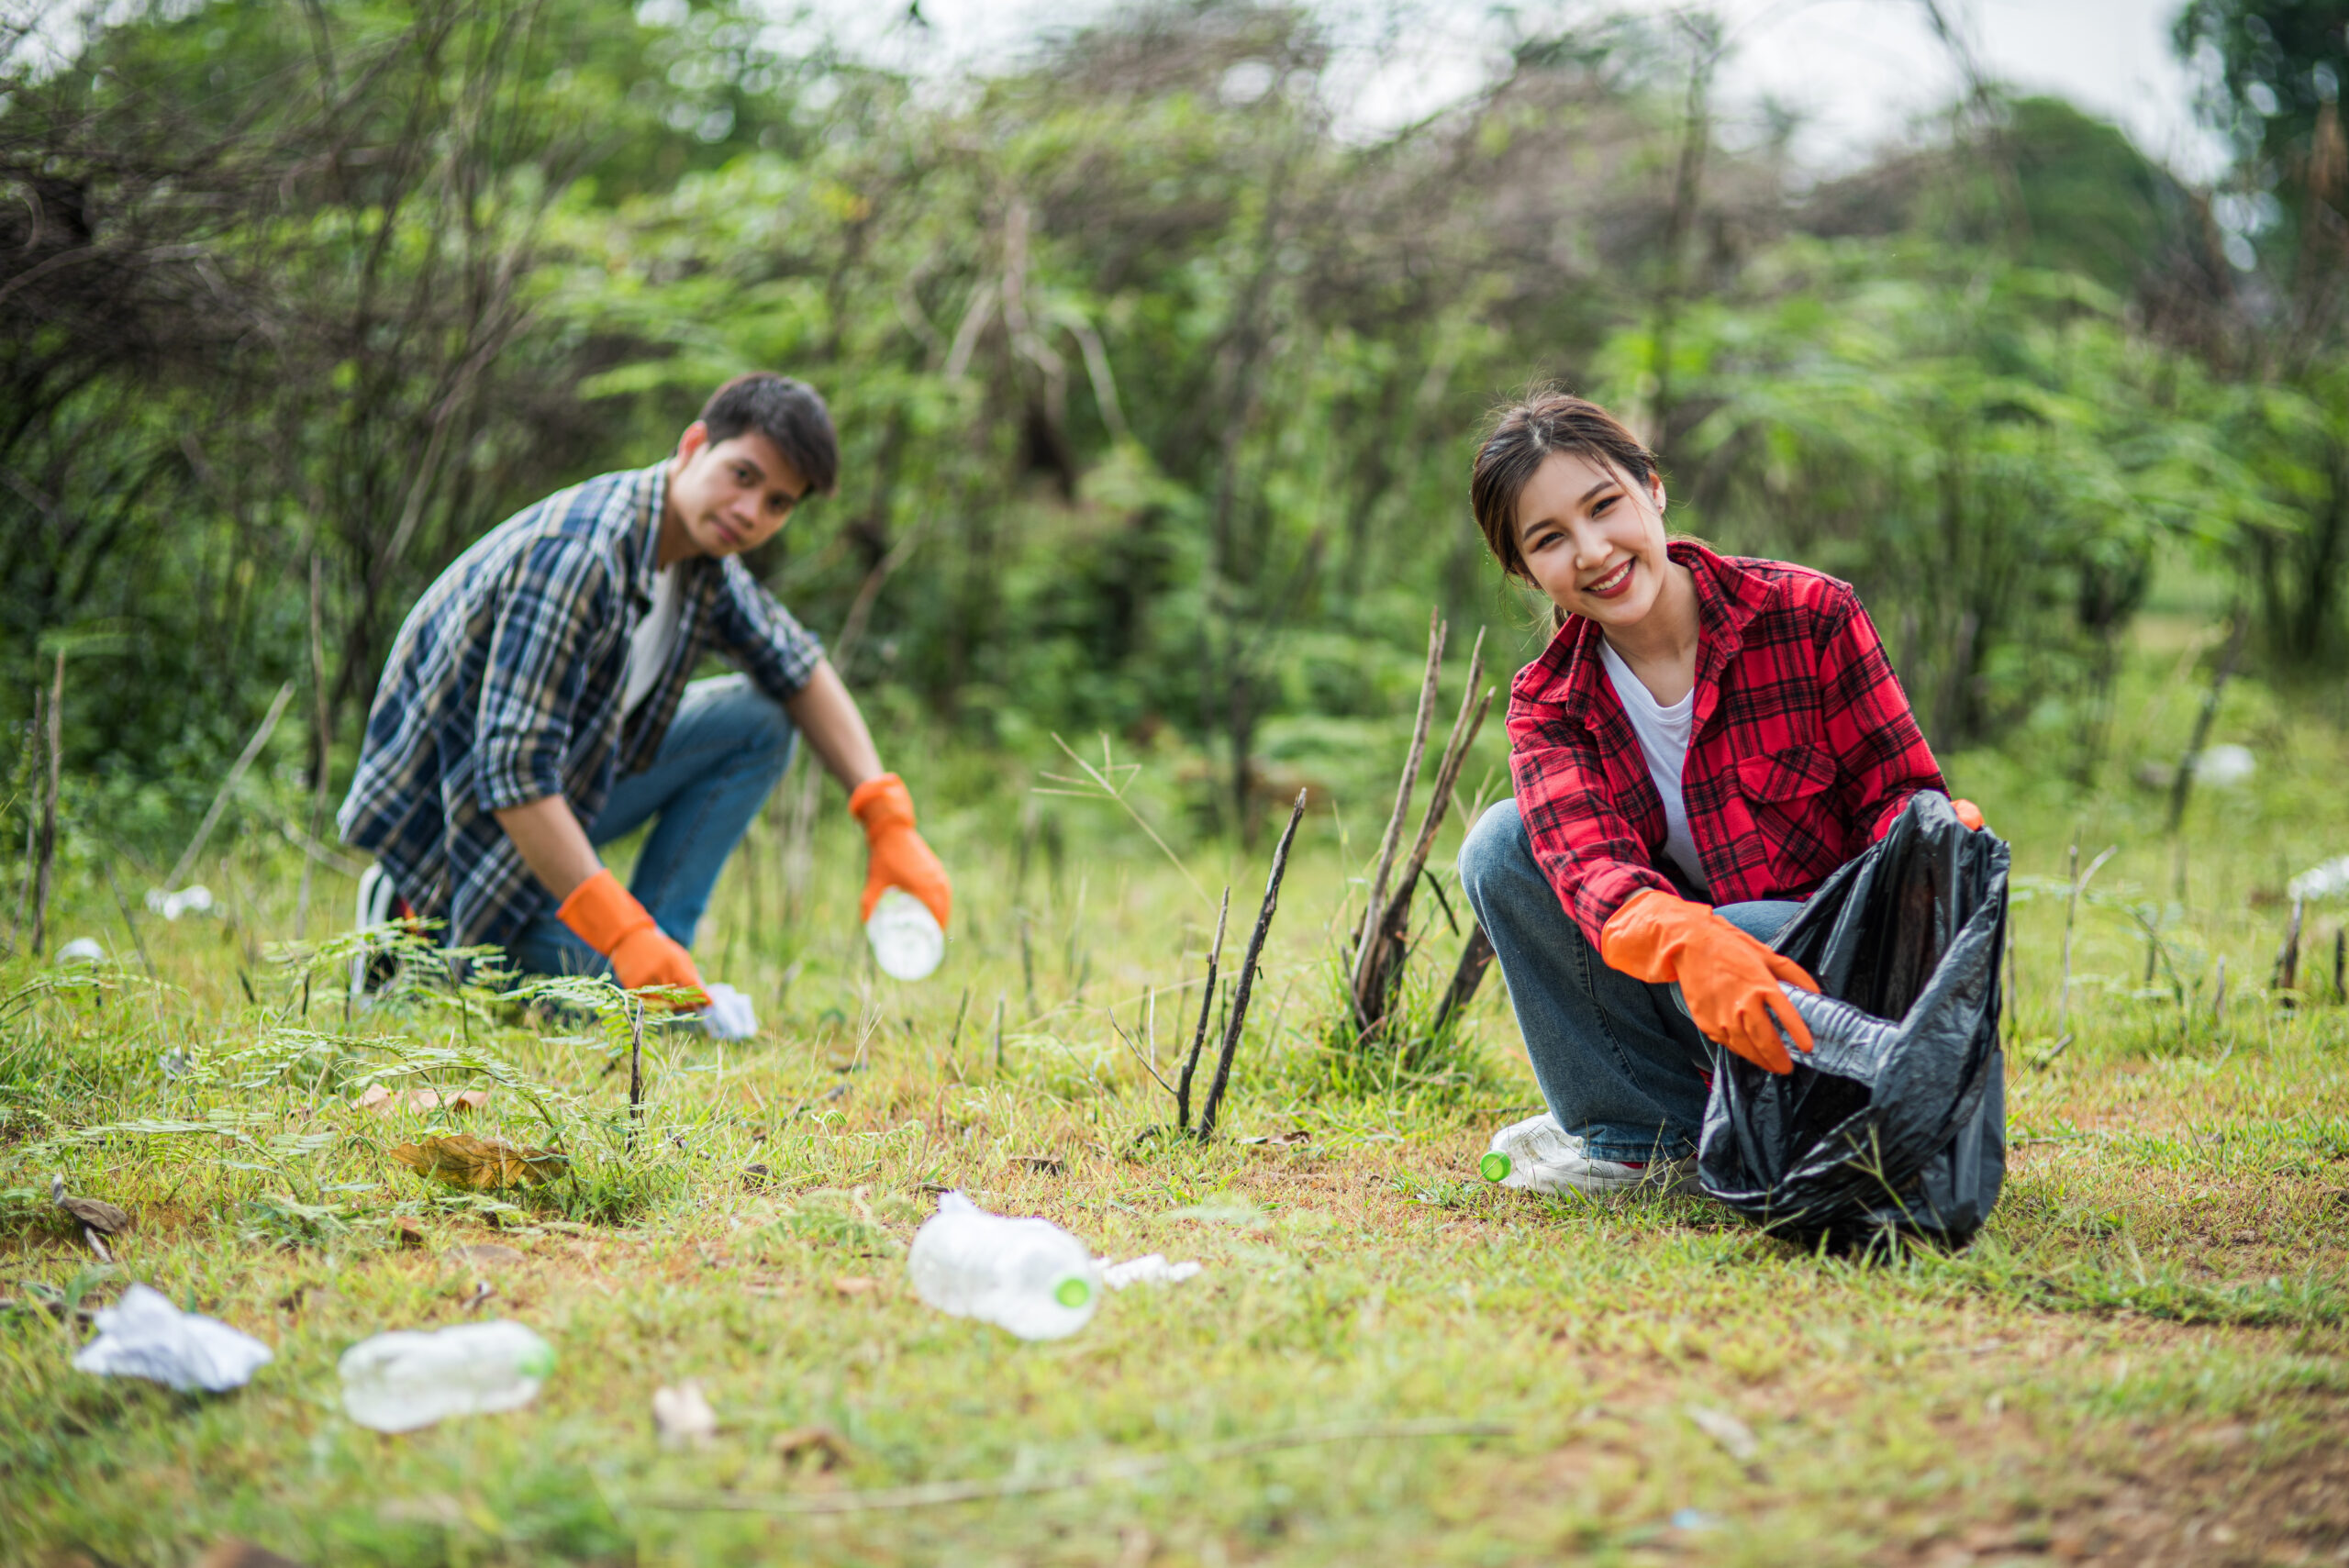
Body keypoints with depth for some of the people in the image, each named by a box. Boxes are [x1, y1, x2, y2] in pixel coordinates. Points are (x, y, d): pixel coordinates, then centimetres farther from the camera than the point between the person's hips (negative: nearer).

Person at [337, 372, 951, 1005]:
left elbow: (801, 670, 13)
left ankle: (662, 947, 0)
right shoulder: (576, 555, -31)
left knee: (759, 720, 2)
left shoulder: (703, 558, -3)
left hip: (569, 782, 9)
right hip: (460, 819, -9)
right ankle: (437, 937, 4)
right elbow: (514, 771, -35)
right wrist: (621, 930, -36)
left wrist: (888, 821, 2)